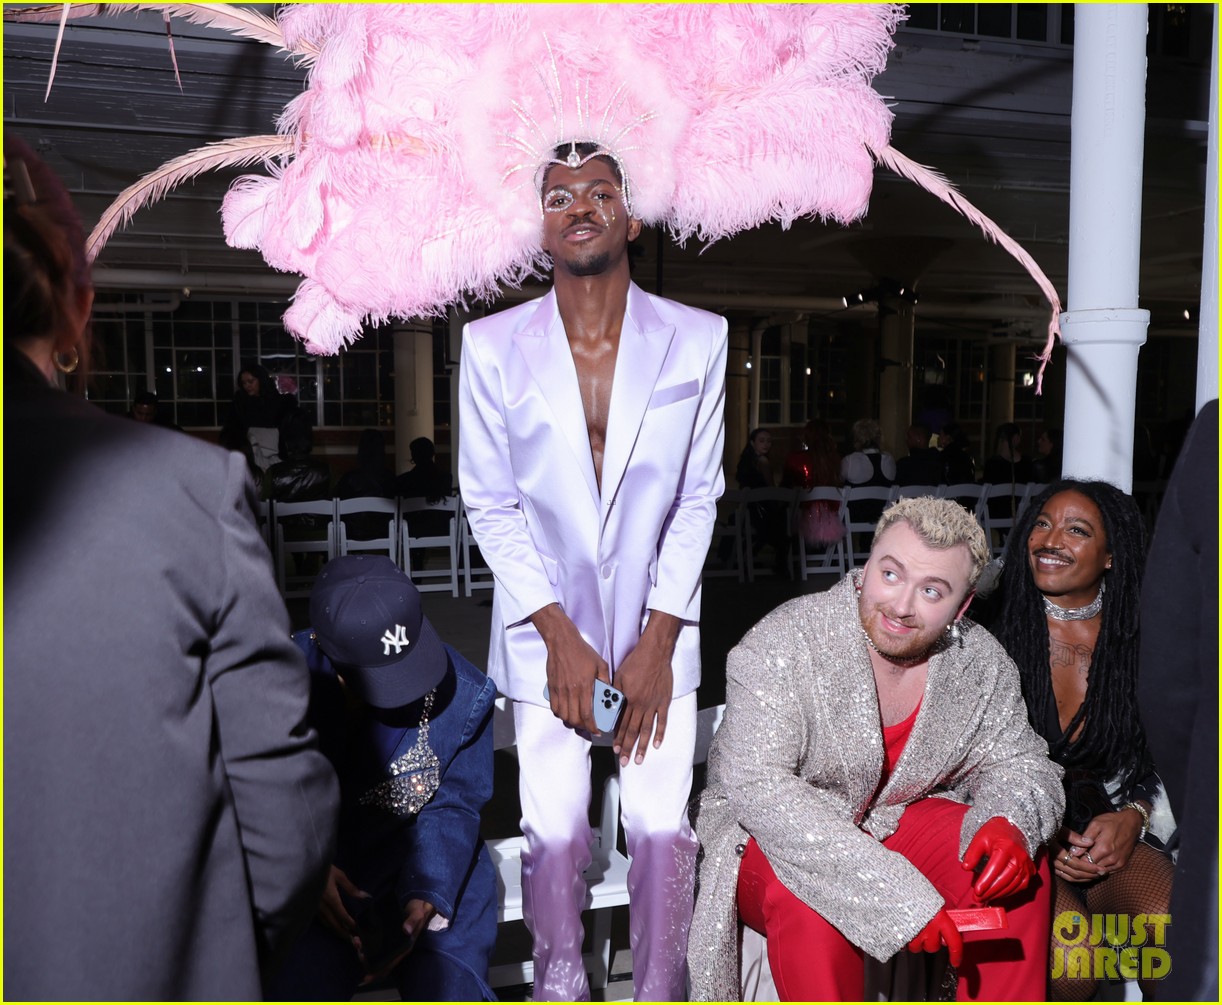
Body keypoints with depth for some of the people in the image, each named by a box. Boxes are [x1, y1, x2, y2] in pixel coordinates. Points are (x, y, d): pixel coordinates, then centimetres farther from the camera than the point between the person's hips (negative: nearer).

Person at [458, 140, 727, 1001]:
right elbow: (491, 506, -1)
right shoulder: (492, 346, -3)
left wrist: (658, 641, -6)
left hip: (658, 630, 1)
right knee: (555, 831, 3)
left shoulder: (698, 341, -2)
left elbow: (698, 500, -1)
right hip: (548, 632, 0)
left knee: (663, 826, 2)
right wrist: (558, 637, -8)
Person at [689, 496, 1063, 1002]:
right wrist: (893, 890, -38)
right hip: (769, 838, -4)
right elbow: (758, 789, -32)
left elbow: (1017, 761, 3)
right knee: (812, 901, -34)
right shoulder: (780, 646, -25)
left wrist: (1010, 823, -24)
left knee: (1020, 870, -14)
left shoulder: (981, 662, -8)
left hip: (900, 820, 5)